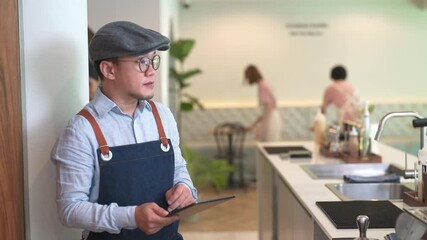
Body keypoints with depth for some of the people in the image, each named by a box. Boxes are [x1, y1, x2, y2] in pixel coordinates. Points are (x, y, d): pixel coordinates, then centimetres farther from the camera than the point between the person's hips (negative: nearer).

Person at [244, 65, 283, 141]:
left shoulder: (262, 85, -10)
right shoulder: (263, 85, 18)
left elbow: (269, 107, -18)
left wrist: (261, 126, -19)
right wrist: (253, 125, 22)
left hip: (272, 121, -9)